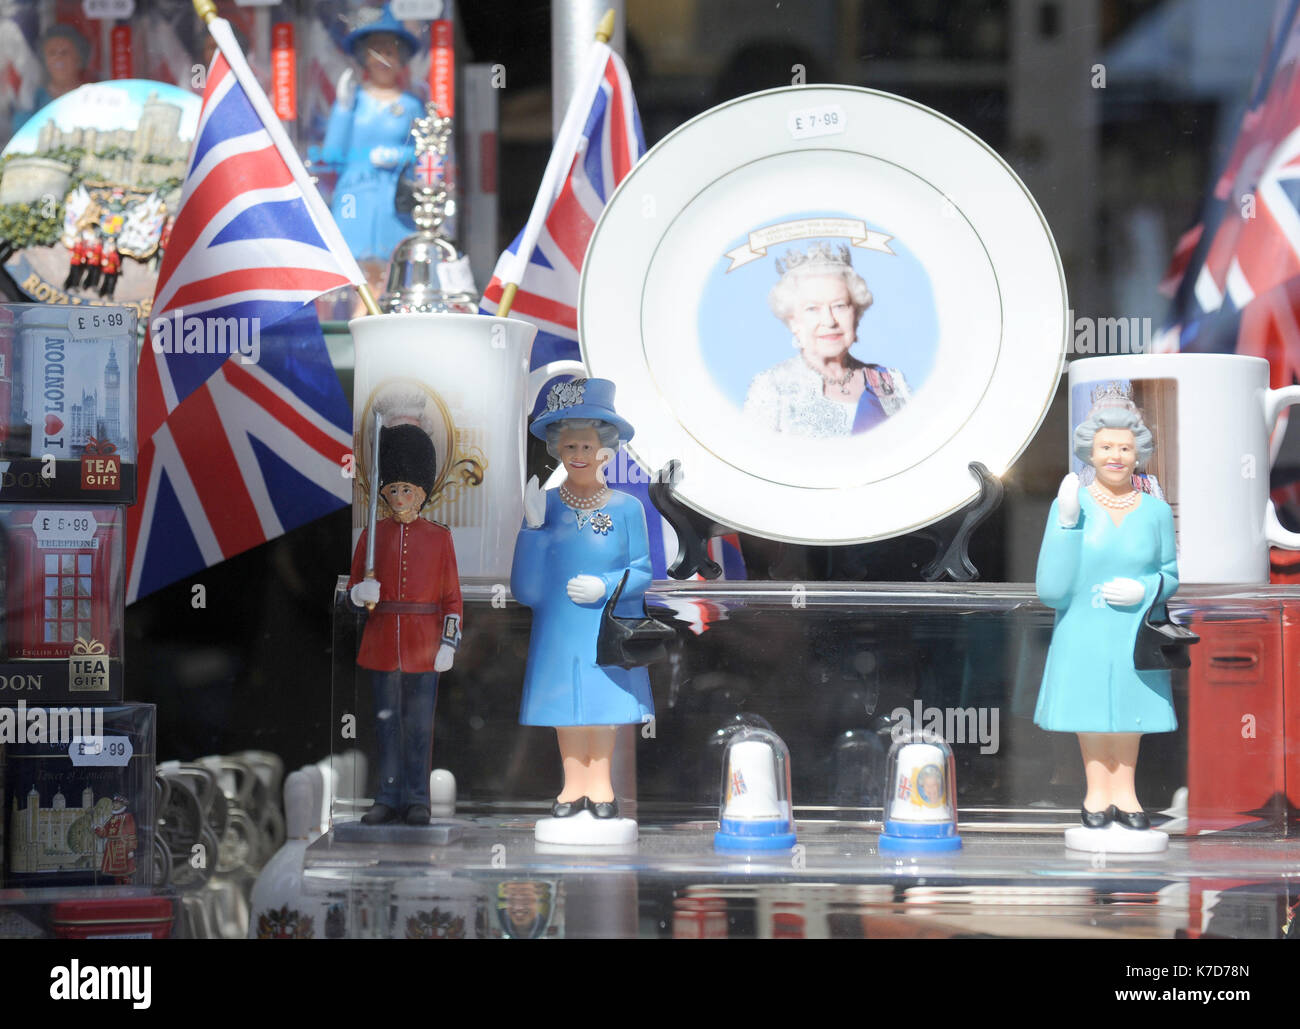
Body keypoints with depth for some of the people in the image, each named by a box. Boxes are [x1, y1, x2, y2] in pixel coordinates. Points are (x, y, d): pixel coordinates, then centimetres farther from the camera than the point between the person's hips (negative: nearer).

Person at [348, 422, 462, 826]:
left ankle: (418, 800, 6)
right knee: (387, 722, 4)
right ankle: (389, 798, 9)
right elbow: (354, 588, 9)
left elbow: (451, 597, 2)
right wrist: (361, 593, -14)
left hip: (424, 647, -2)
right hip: (382, 642, 2)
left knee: (420, 724, 1)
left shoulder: (439, 537, 3)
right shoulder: (373, 534, 7)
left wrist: (448, 643, -6)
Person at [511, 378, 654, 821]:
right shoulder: (546, 505, -1)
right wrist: (532, 526, -16)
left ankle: (600, 784, 17)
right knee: (565, 705, 6)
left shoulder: (626, 508, -3)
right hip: (558, 630, 1)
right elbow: (526, 589, -5)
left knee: (604, 705, 4)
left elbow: (641, 573, 0)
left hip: (608, 630, -1)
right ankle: (574, 784, 17)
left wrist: (606, 586, -18)